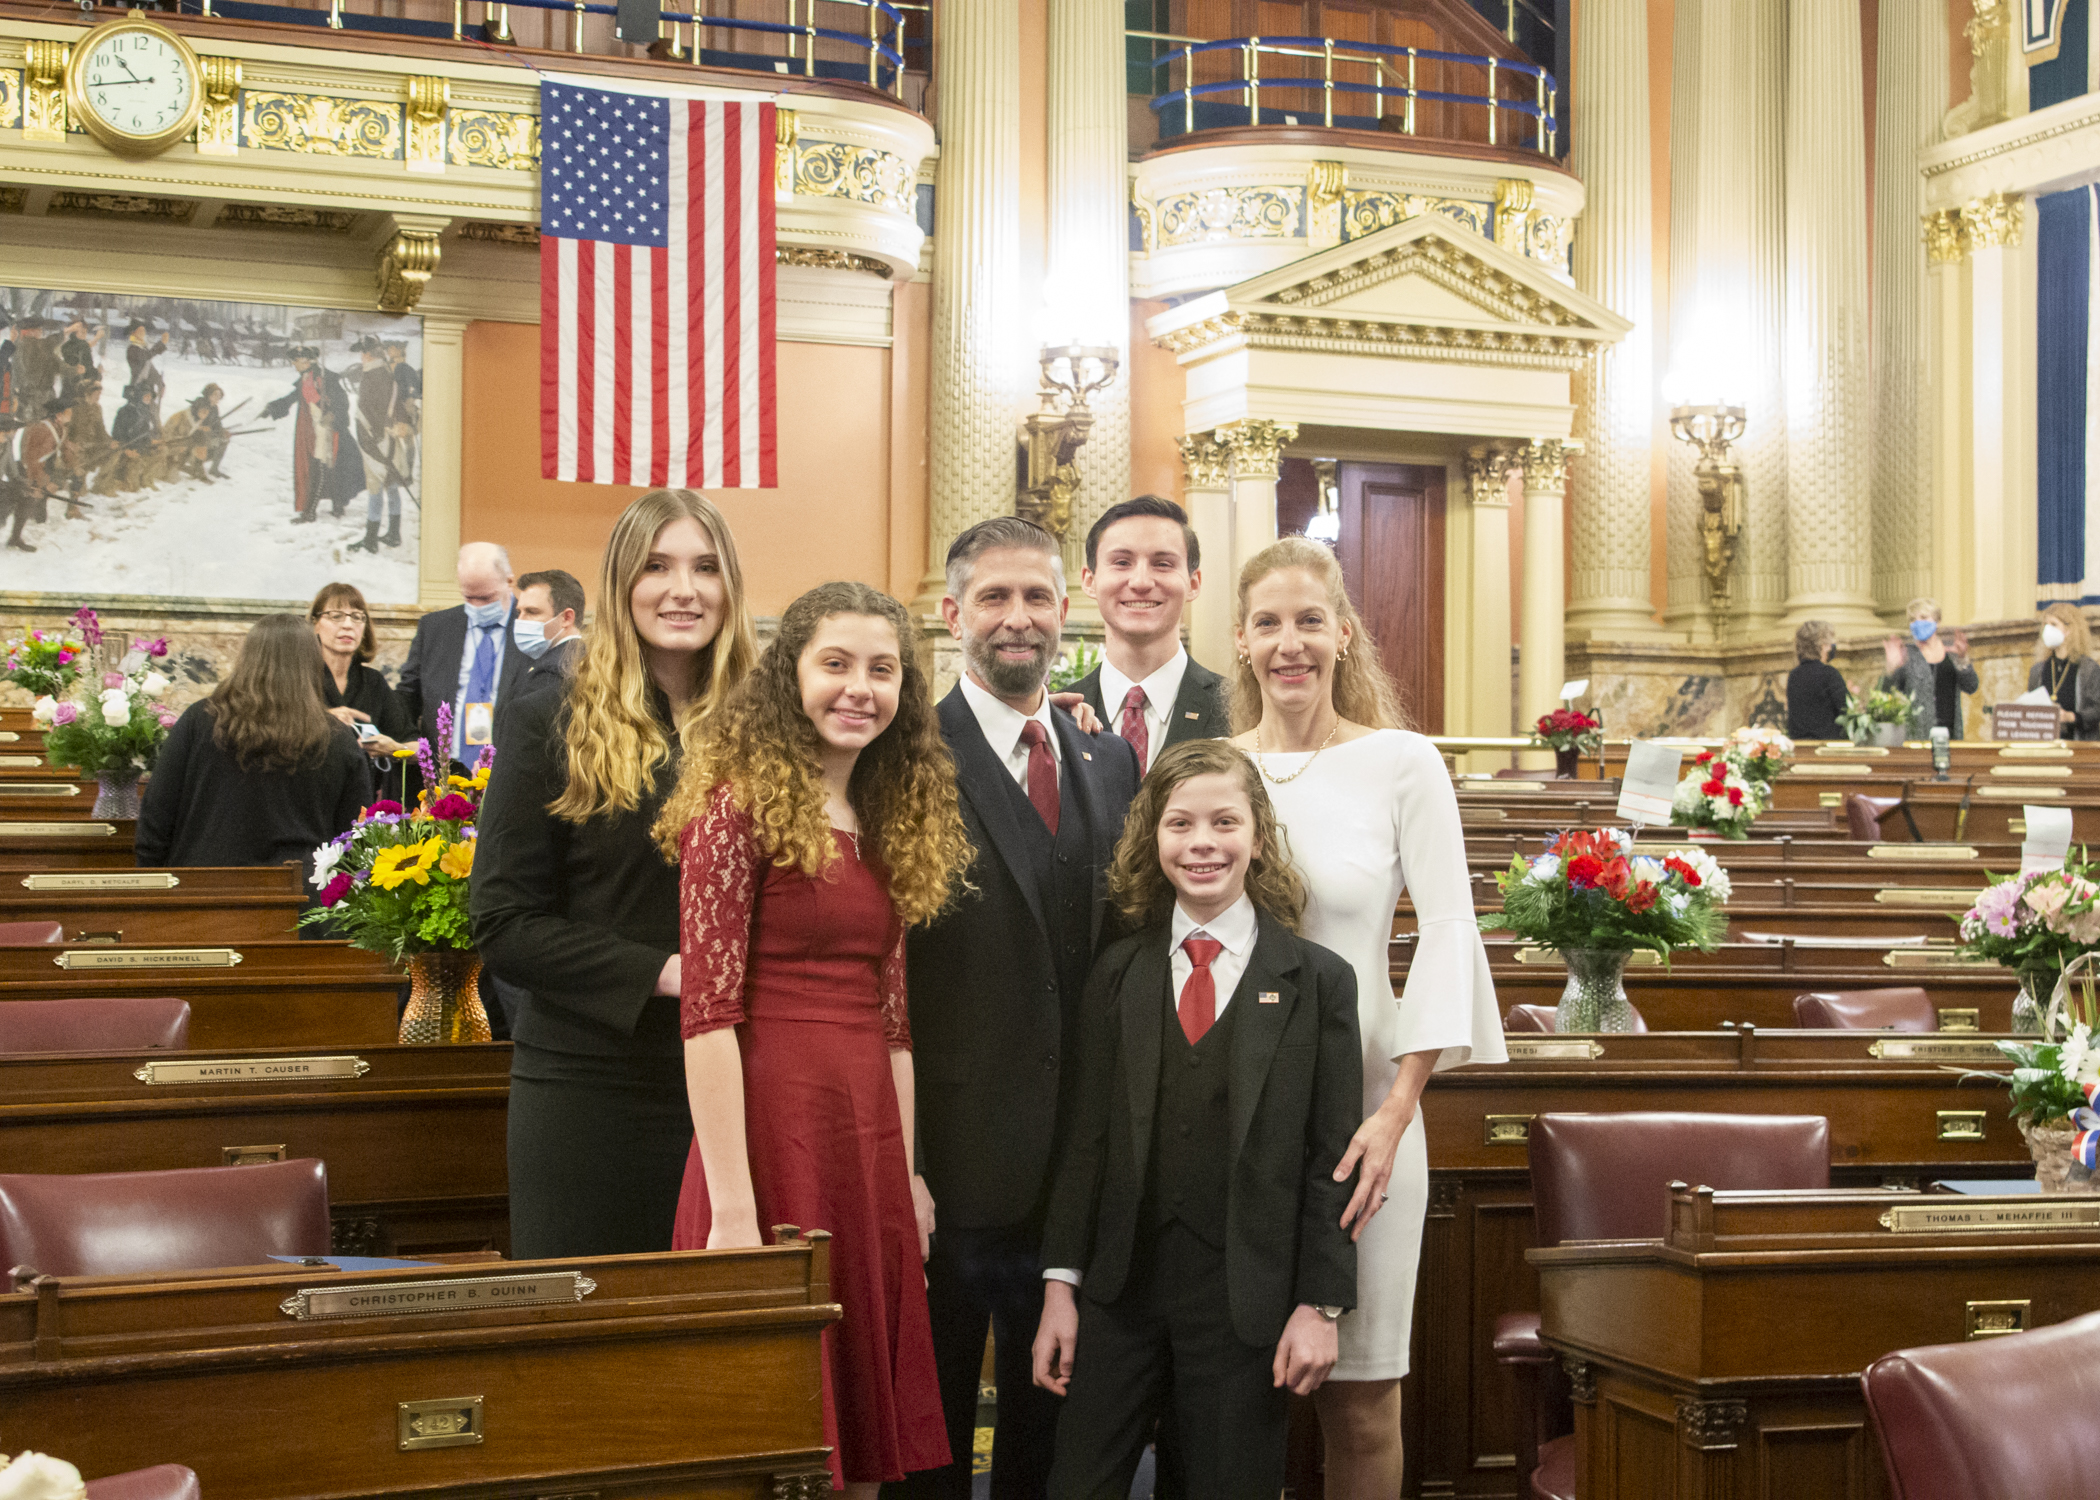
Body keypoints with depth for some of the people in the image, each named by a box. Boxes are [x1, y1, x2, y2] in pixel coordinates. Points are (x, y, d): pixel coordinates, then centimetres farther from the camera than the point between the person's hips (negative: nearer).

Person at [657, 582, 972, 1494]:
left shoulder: (889, 821, 14)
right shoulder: (737, 805, -8)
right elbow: (708, 1012, -14)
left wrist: (906, 1172, 10)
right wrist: (730, 1208, -19)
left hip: (869, 1141, 7)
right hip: (772, 1121, -7)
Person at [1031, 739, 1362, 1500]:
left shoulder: (1317, 980, 0)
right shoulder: (1118, 973, 7)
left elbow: (1331, 1157, -2)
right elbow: (1087, 1137, 6)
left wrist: (1320, 1305, -6)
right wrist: (1060, 1284, 1)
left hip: (1249, 1302, -2)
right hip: (1121, 1292, 2)